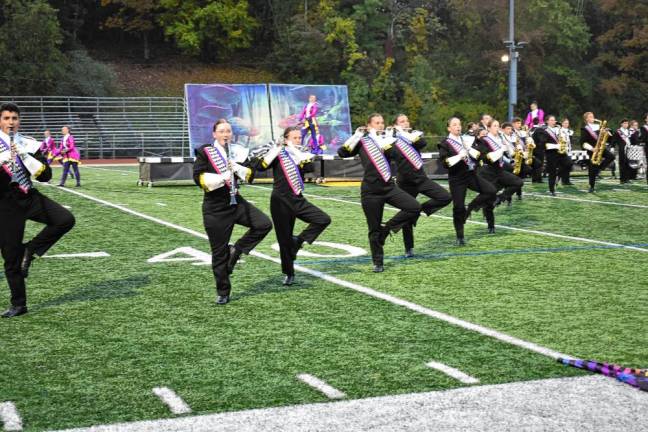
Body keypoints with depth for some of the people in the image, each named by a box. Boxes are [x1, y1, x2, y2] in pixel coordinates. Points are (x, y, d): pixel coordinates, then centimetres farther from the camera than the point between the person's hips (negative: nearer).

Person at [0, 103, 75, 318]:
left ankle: (31, 250, -1)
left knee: (66, 220, -20)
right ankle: (18, 305, 18)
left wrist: (25, 156, -16)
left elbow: (45, 176, -4)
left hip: (31, 198, 3)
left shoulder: (29, 145, 3)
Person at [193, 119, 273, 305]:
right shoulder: (205, 153, -4)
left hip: (236, 202, 4)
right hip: (215, 208, -4)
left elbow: (249, 175, 4)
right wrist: (221, 177, -27)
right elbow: (199, 178, -14)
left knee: (264, 224, -13)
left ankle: (236, 250, 4)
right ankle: (223, 292, 17)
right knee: (219, 252, 2)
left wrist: (238, 168, -16)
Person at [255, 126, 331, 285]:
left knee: (324, 219, -13)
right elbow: (259, 166, -16)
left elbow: (310, 167, -14)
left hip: (298, 200, 3)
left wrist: (295, 151, -16)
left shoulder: (303, 155, 8)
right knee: (284, 238, 1)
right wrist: (276, 148, -18)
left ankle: (299, 240, 3)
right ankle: (288, 273, 17)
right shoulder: (278, 155, -1)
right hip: (280, 201, -3)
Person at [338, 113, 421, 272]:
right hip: (370, 191, -2)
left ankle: (388, 227, 1)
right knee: (374, 229, 3)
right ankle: (378, 262, 18)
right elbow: (342, 152, -8)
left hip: (389, 187, 2)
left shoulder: (387, 140, 8)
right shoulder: (362, 142, 3)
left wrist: (383, 140, -13)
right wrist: (356, 136, -9)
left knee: (414, 207, -16)